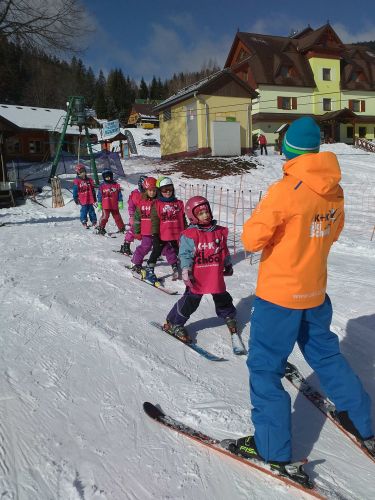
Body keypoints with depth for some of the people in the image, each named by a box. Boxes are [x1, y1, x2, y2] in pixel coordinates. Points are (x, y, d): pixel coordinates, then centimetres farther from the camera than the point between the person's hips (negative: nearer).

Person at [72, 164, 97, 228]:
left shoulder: (89, 180, 10)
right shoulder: (76, 181, -3)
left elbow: (93, 190, 17)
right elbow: (75, 191, -1)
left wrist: (94, 198, 17)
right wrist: (76, 199, -2)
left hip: (90, 199, 4)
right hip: (83, 200, -4)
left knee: (91, 210, 10)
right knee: (84, 210, -1)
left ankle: (94, 221, 18)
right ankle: (84, 222, 10)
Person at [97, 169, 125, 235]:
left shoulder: (116, 185, 4)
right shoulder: (102, 186, 2)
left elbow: (119, 194, 7)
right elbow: (99, 195, 6)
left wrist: (120, 202, 3)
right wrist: (99, 204, 3)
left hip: (114, 205, 2)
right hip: (106, 206, -2)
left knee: (117, 217, 10)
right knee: (105, 217, -9)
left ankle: (122, 228, 21)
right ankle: (101, 228, 3)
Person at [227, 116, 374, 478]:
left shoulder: (286, 190, -21)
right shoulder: (334, 190, 0)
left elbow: (252, 238, -19)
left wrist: (255, 231, 1)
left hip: (279, 294, -7)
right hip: (315, 292, 7)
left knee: (264, 366, 7)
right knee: (325, 353, 26)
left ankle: (273, 448, 19)